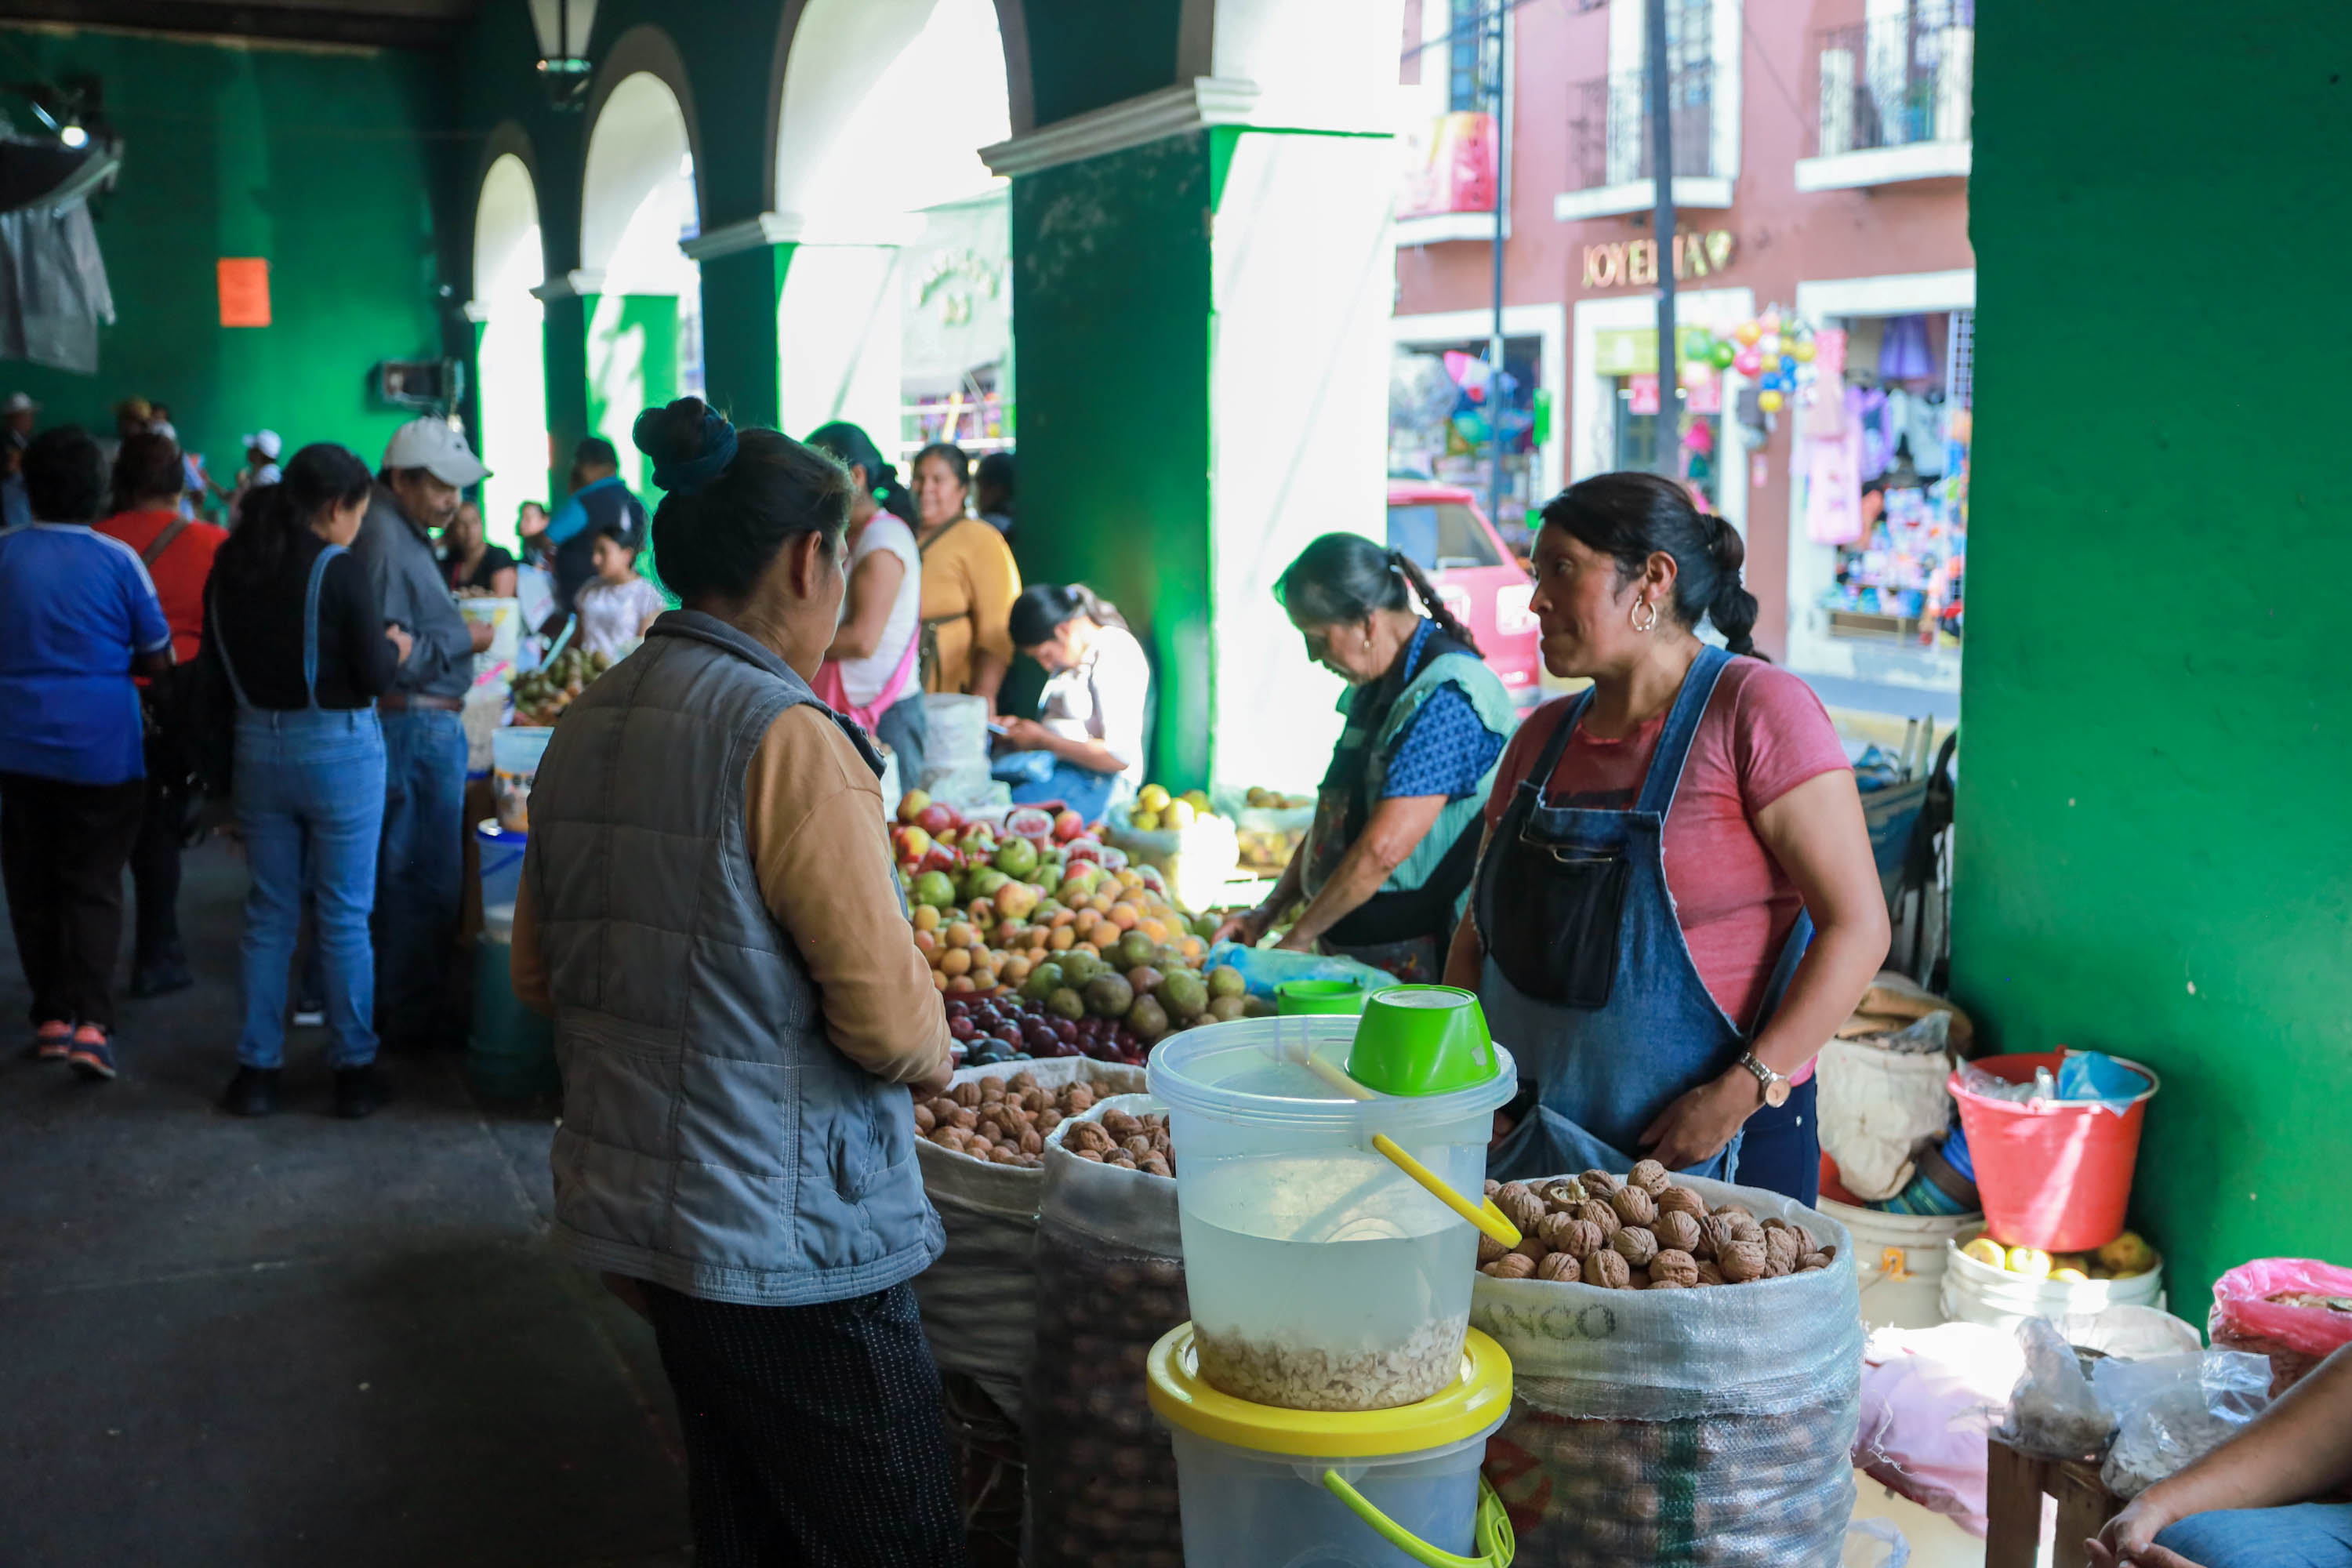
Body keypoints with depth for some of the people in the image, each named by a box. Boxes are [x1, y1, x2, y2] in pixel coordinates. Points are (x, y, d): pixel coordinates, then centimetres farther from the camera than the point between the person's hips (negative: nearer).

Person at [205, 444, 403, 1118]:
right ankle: (354, 1070, 14)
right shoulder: (340, 570, -16)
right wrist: (394, 647, 6)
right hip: (338, 750, -5)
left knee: (268, 912, 14)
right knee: (344, 916, 5)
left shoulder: (233, 563, 1)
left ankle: (257, 1069, 19)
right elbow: (374, 676, -14)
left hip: (259, 747, 5)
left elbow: (219, 659, 10)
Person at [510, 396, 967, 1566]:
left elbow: (539, 975, 14)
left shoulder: (583, 729, 6)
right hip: (785, 1236, -8)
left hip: (630, 1202, 9)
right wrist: (933, 1055, 2)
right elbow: (887, 1019, -19)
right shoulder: (788, 736, -19)